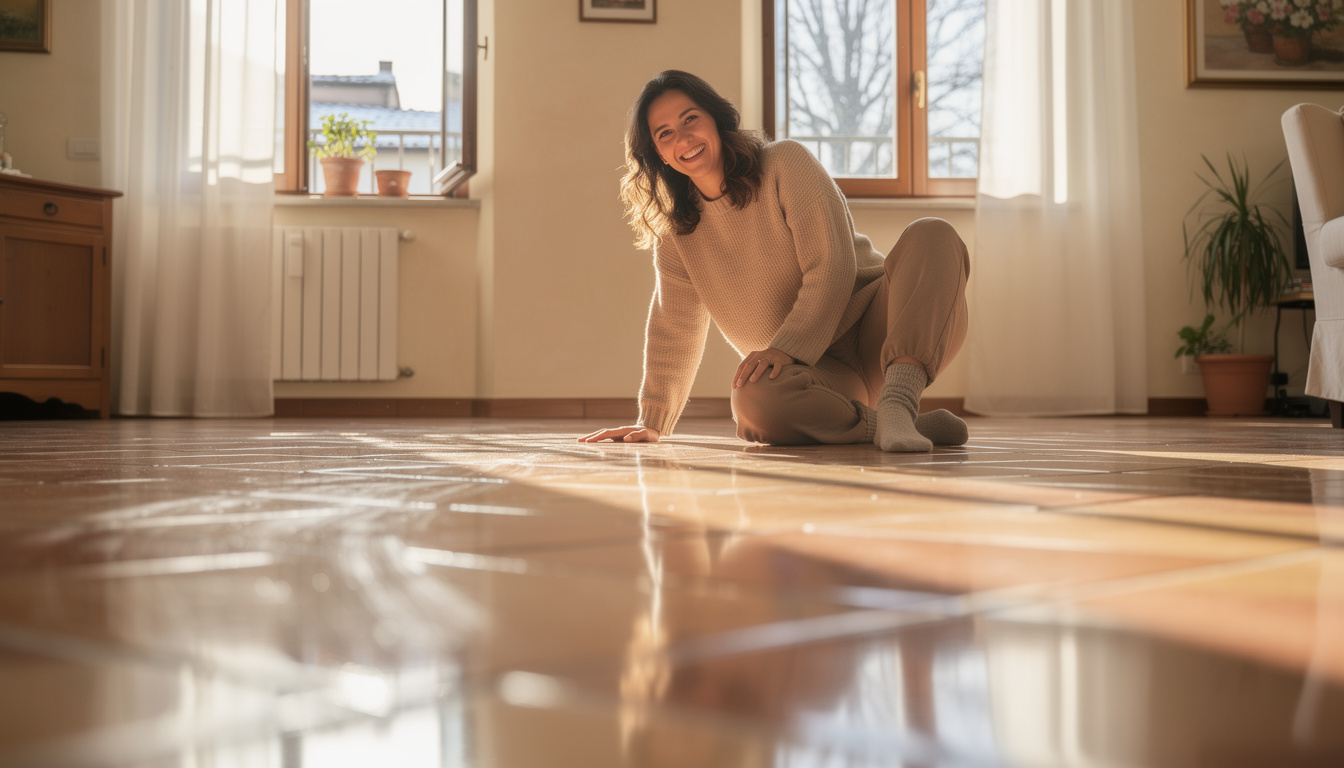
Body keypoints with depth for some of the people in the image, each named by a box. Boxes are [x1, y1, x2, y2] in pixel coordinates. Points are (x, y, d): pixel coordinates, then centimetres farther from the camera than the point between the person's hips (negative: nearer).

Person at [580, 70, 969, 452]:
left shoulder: (785, 162, -3)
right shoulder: (675, 229, 10)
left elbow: (833, 266, -12)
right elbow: (674, 329, 18)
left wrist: (786, 347, -22)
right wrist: (652, 423, 17)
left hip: (875, 326, -1)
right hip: (818, 370, 2)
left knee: (931, 235, -31)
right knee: (753, 402, -36)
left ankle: (899, 401, -47)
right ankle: (915, 427, -30)